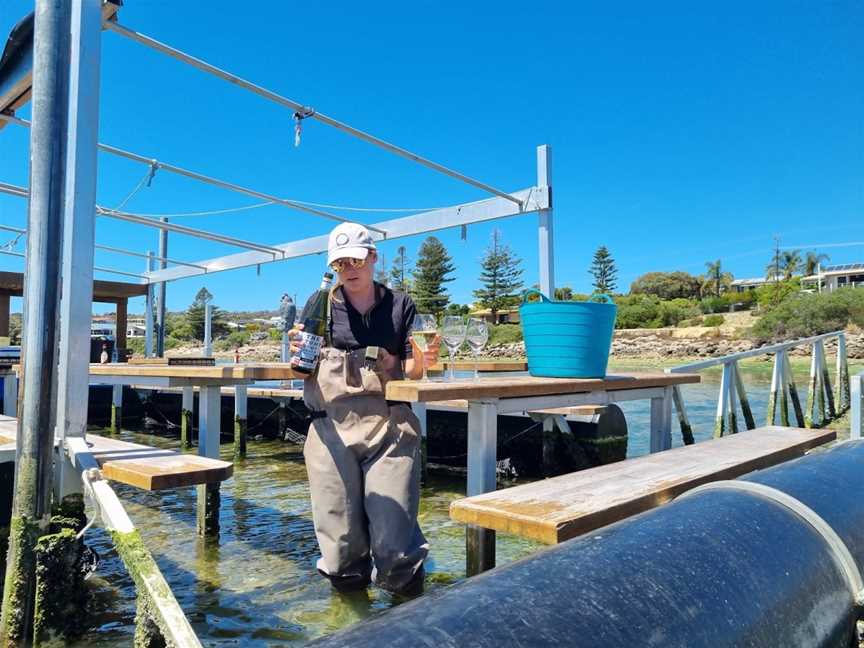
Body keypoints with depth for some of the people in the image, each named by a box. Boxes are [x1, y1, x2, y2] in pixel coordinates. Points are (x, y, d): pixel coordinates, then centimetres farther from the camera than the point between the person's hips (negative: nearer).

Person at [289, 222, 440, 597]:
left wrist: (422, 362, -16)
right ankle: (350, 582, 37)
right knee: (341, 552, 2)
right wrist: (298, 353, -11)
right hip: (332, 430, 1)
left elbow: (410, 372, 6)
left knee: (394, 547, -6)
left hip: (390, 428, -1)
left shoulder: (399, 305, 8)